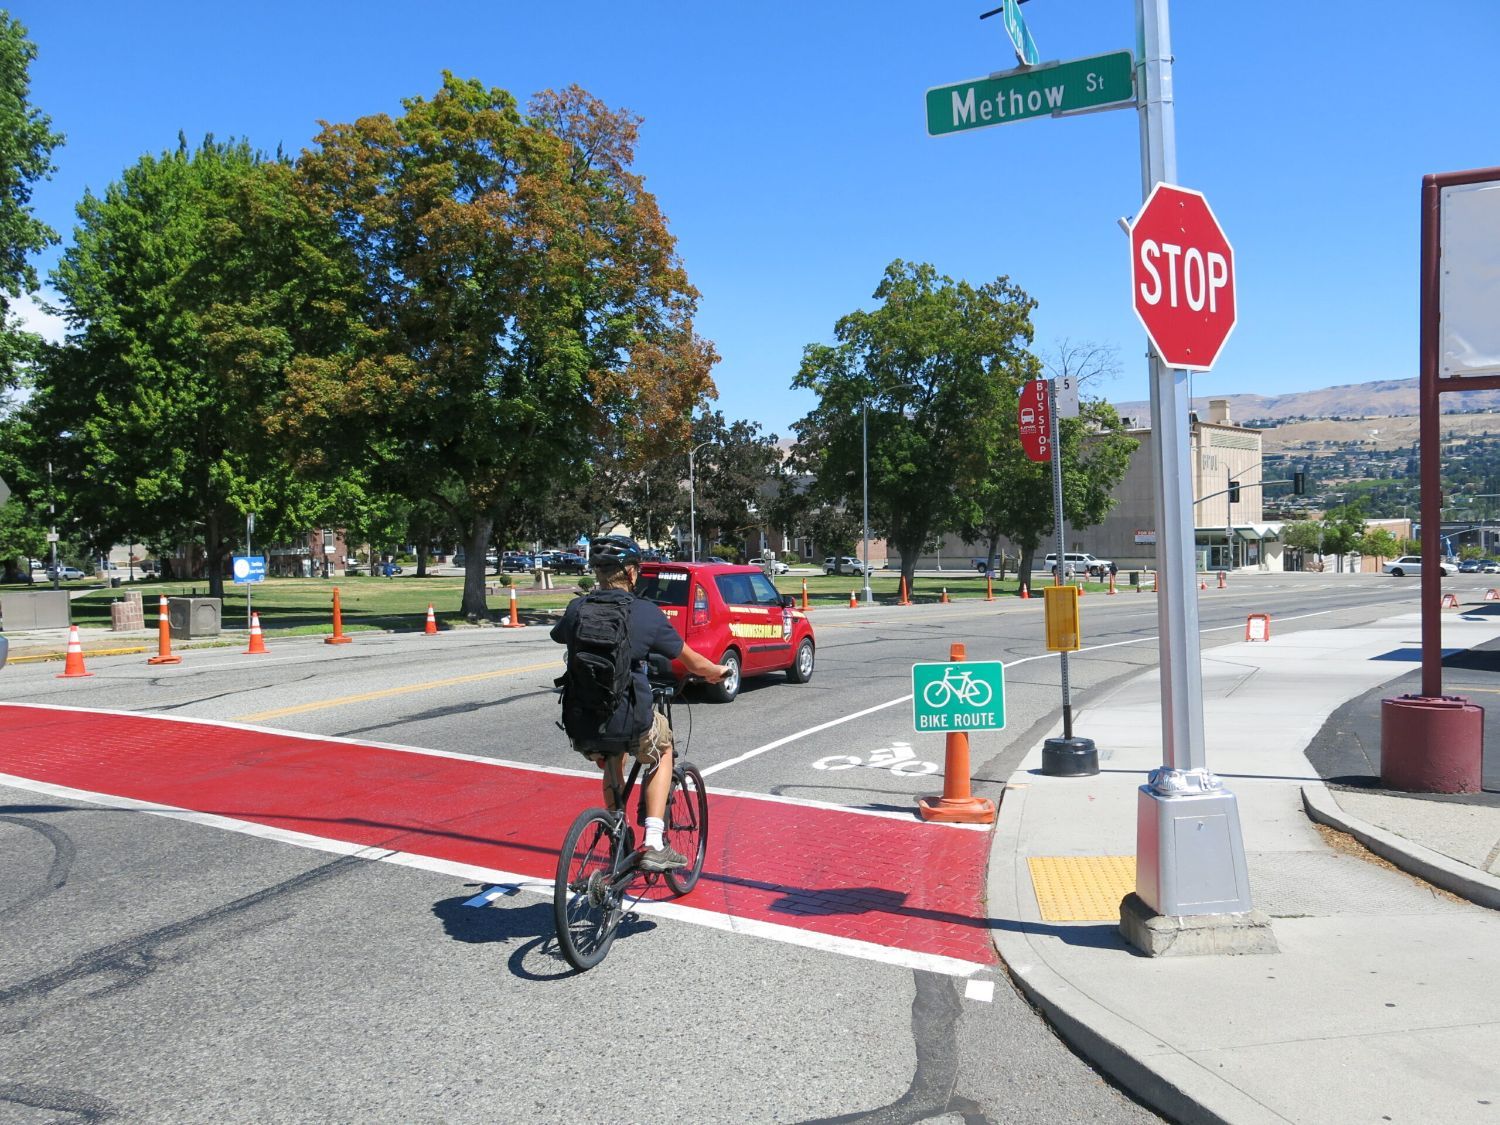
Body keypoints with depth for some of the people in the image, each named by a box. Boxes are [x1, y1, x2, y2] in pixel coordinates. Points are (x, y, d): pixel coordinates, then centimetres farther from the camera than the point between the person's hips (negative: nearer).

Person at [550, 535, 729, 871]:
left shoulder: (577, 609, 3)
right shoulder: (647, 613, -6)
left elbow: (558, 635, 28)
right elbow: (693, 663, 4)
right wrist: (717, 672, 26)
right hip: (630, 724, -3)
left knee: (612, 765, 37)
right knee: (663, 747, 30)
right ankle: (654, 845, 18)